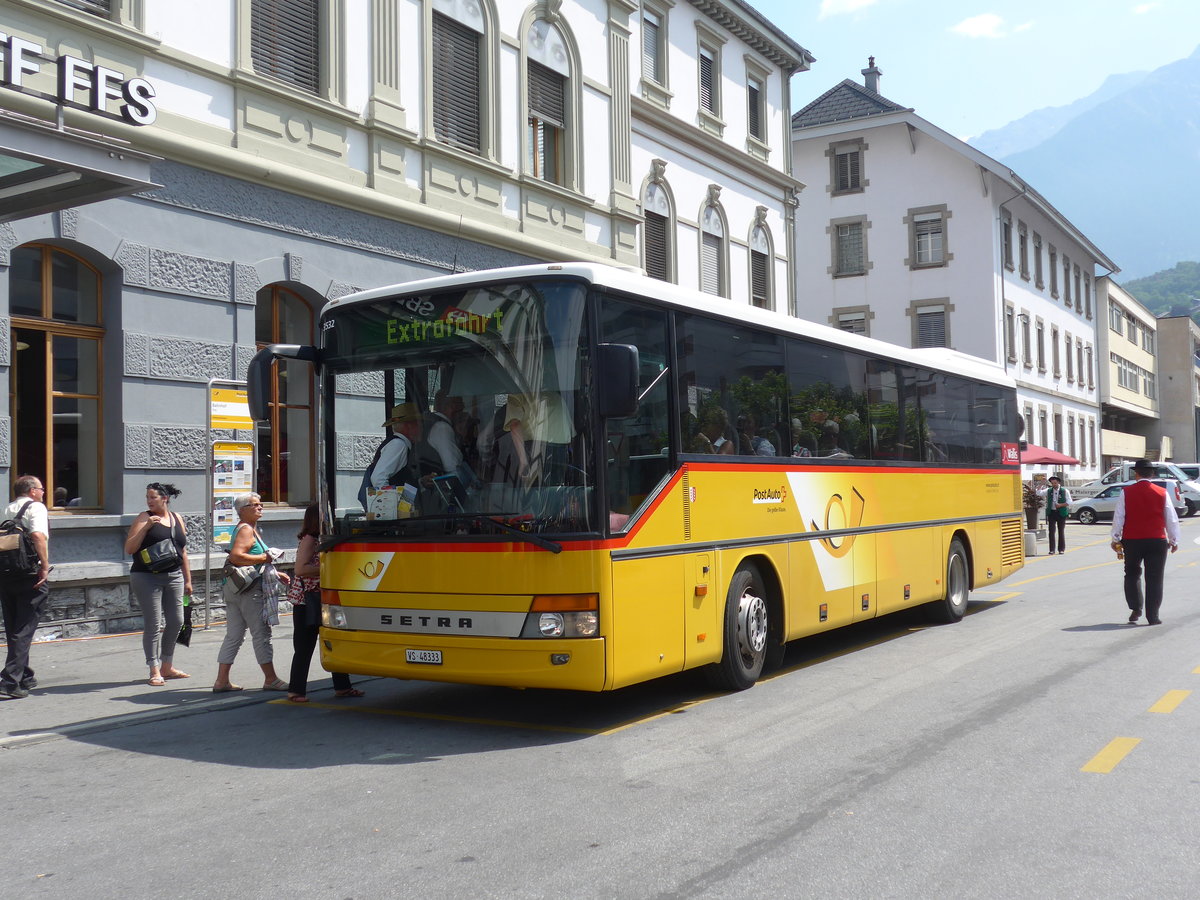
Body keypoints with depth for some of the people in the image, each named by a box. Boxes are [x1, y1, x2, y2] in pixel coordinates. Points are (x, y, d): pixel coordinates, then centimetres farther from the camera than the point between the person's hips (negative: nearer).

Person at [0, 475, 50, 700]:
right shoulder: (36, 507, -6)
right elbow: (38, 535, -22)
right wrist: (45, 566, -17)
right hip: (30, 578, -7)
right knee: (24, 631, -4)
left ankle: (25, 677, 26)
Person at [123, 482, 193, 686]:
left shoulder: (177, 519, 12)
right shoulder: (144, 518, -2)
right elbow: (129, 549, -7)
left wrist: (187, 580, 17)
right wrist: (146, 527, -18)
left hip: (173, 576, 5)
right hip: (147, 577, -5)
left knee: (176, 621, 8)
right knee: (153, 625, -4)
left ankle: (167, 667, 23)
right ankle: (155, 671, 2)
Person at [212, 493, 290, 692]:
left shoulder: (249, 529, 22)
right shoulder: (246, 529, -10)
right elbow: (236, 556, -25)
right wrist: (264, 558, -18)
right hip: (247, 588, -10)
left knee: (233, 635, 9)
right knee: (261, 633, -4)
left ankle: (222, 680, 9)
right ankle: (270, 679, -1)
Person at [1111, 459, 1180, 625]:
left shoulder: (1126, 492, -3)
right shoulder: (1162, 493, -1)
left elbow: (1118, 517, -3)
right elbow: (1171, 519, 3)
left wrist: (1115, 539, 6)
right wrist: (1174, 541, 13)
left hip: (1132, 541, 0)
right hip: (1157, 541, 0)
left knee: (1132, 575, 17)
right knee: (1154, 579, 5)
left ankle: (1135, 609, 8)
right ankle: (1152, 616, 4)